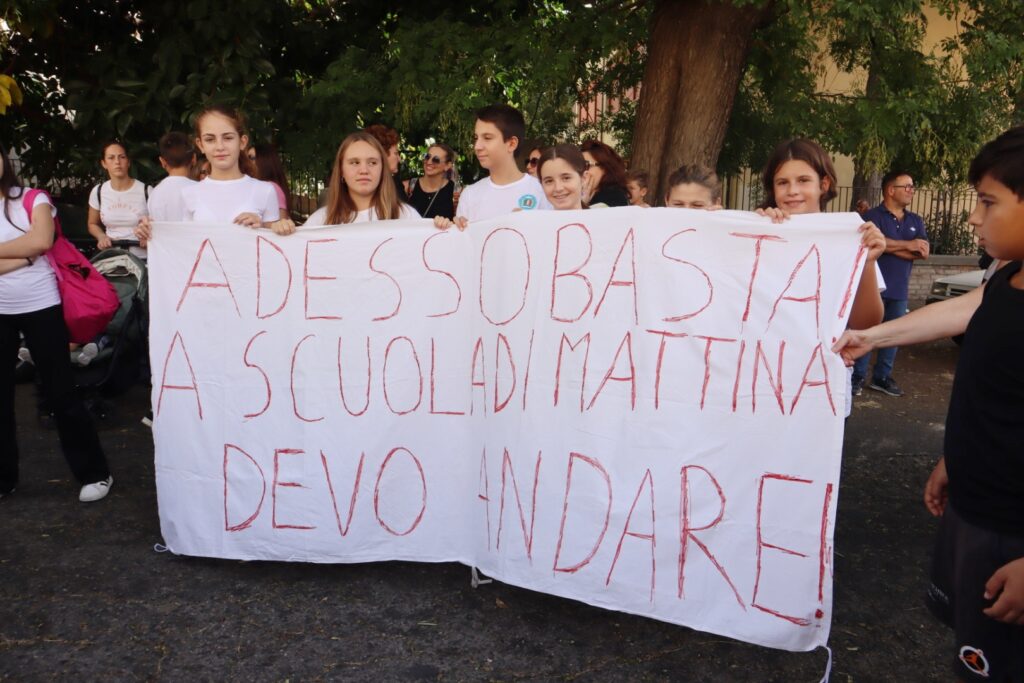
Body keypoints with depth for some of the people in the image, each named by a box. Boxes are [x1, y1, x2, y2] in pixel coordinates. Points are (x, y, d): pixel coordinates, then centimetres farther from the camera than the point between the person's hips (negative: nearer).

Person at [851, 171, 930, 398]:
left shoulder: (915, 221, 14)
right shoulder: (873, 216, -3)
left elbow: (923, 252, 2)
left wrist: (890, 246, -11)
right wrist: (907, 246, -10)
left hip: (900, 290, 6)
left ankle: (882, 377, 20)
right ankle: (858, 377, 4)